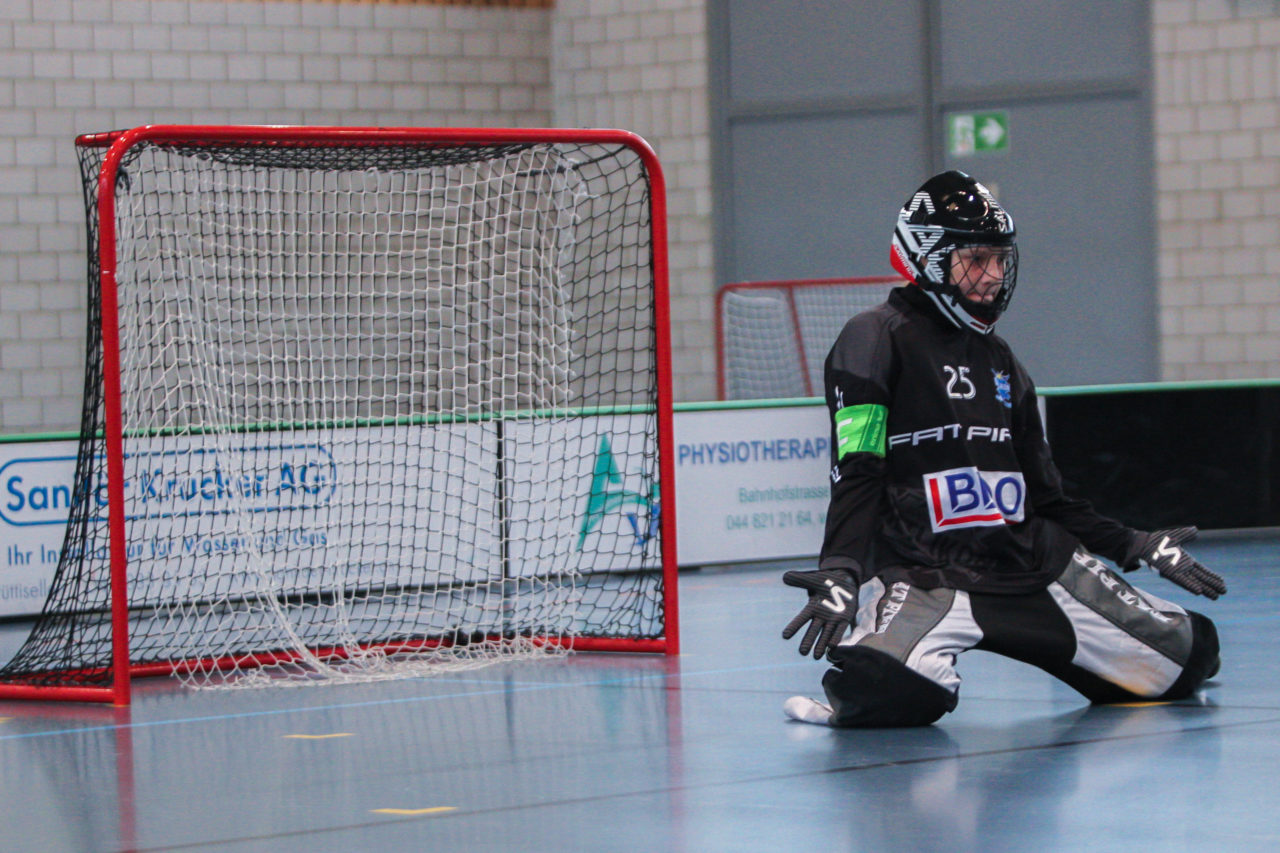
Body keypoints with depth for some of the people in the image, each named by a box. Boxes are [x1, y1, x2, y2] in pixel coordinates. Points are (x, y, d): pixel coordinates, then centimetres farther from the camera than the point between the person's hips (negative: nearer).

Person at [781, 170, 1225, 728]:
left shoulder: (999, 360, 19)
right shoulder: (876, 341, -4)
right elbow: (858, 476, -12)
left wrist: (1136, 547, 19)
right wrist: (839, 572, -26)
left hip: (1033, 567, 6)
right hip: (921, 574, -6)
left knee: (1186, 658, 1)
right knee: (890, 691, -36)